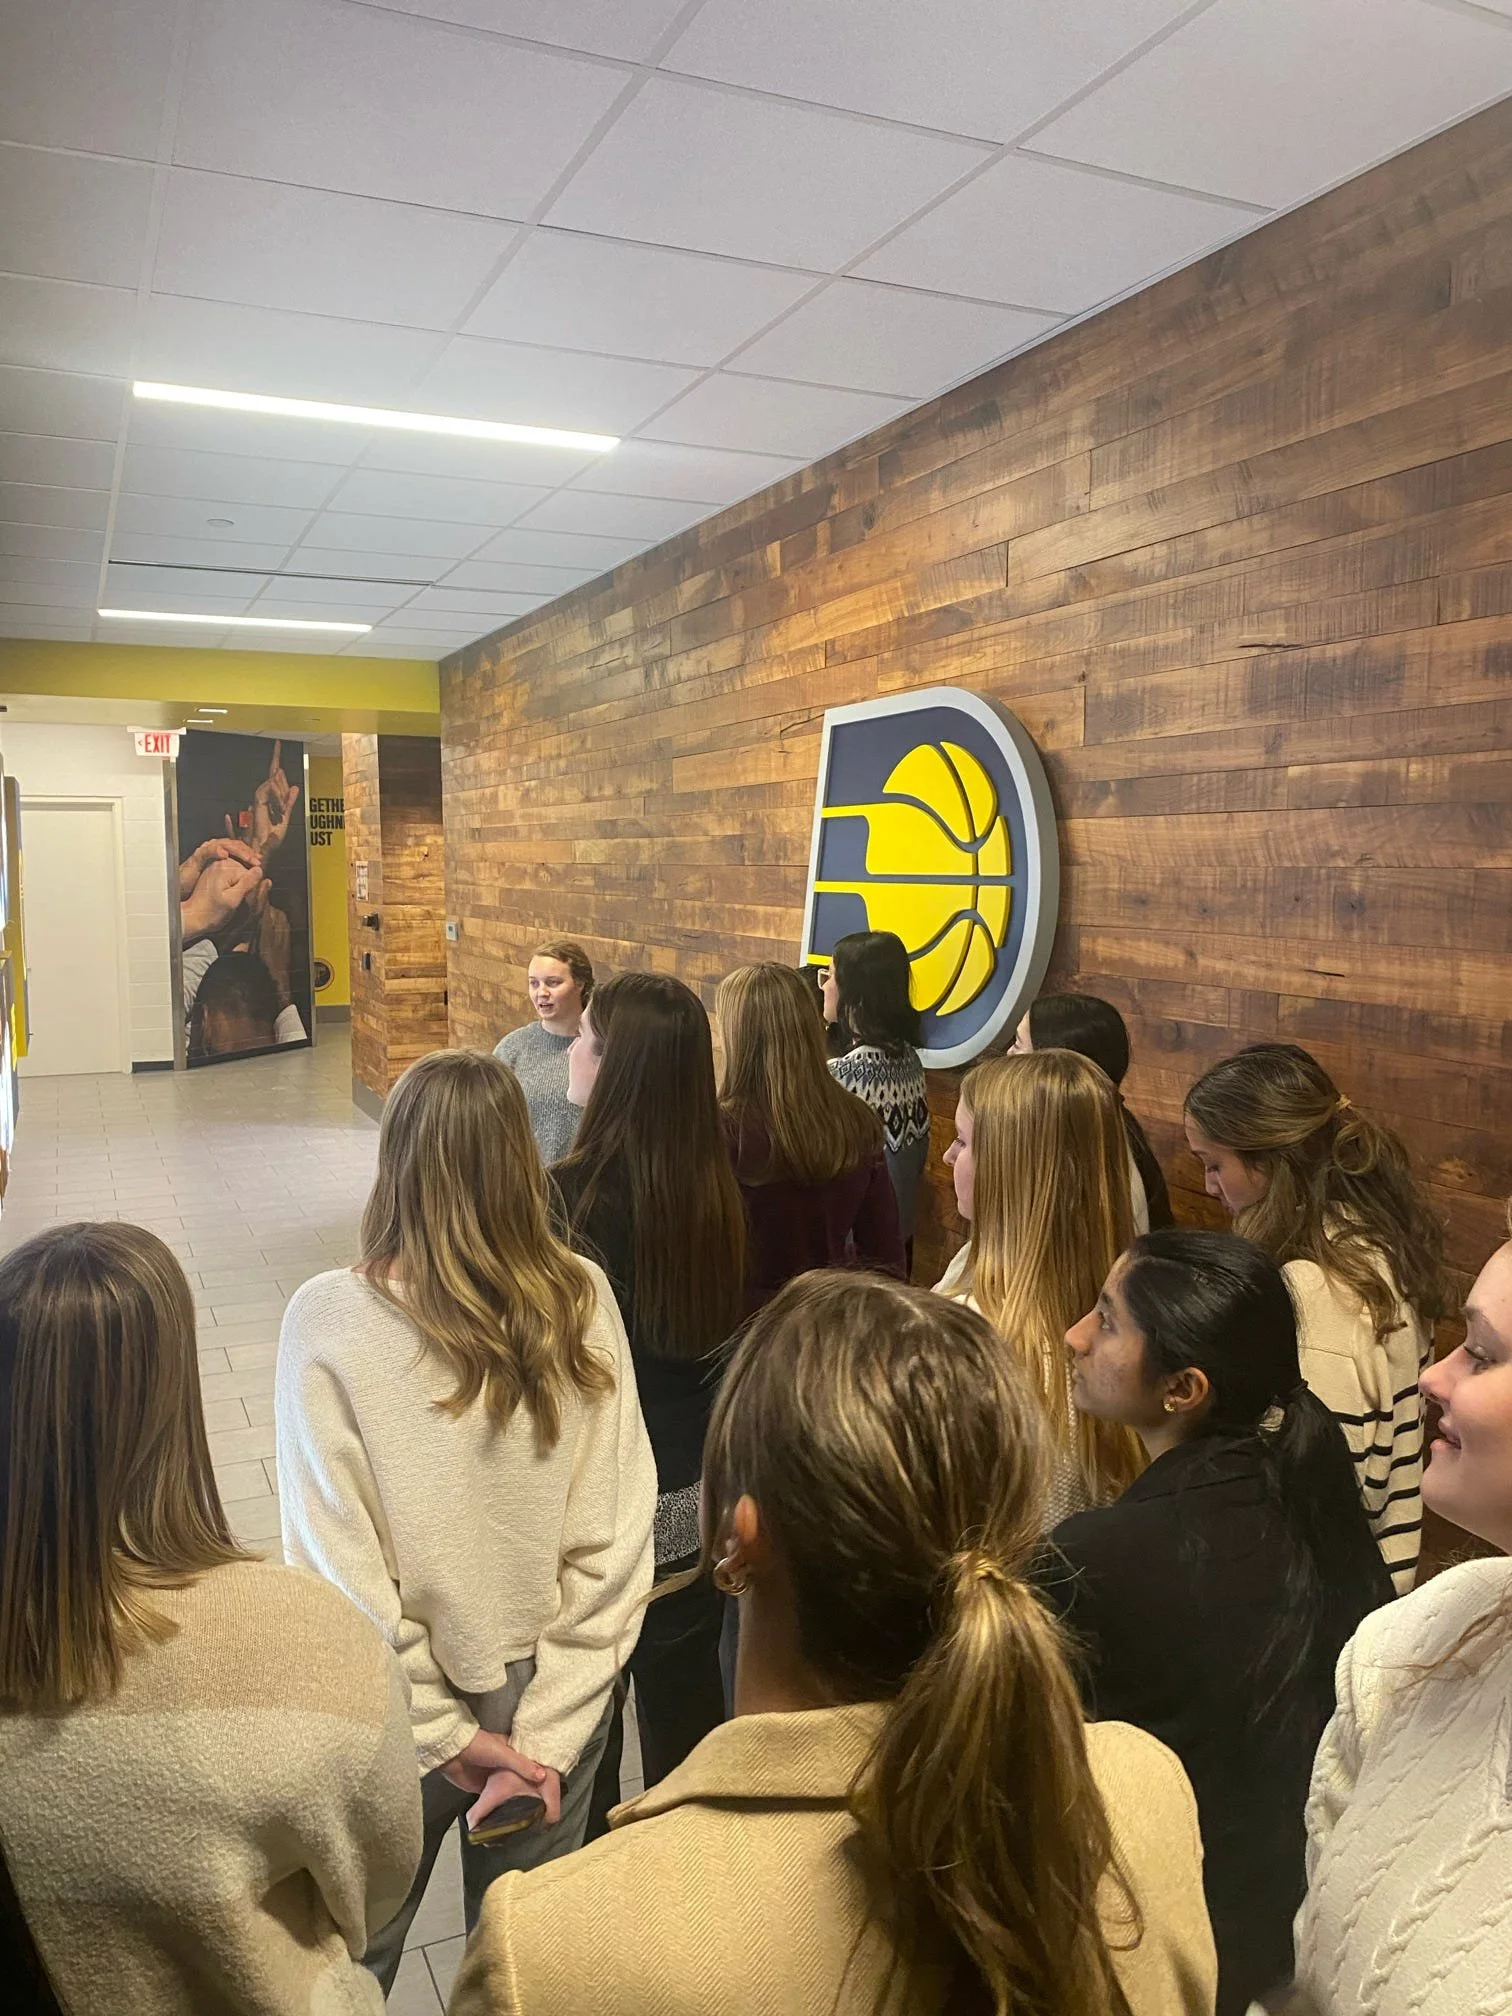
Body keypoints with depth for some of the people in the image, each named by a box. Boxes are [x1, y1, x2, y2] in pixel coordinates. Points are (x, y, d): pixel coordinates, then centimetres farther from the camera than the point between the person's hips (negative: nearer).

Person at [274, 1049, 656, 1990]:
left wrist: (442, 1730, -7)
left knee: (353, 1951, 27)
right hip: (555, 1694, 2)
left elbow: (341, 1563, -18)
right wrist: (542, 1737, -9)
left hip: (402, 1703, -1)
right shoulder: (581, 1299, -16)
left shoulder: (328, 1320, -21)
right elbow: (615, 1536, -15)